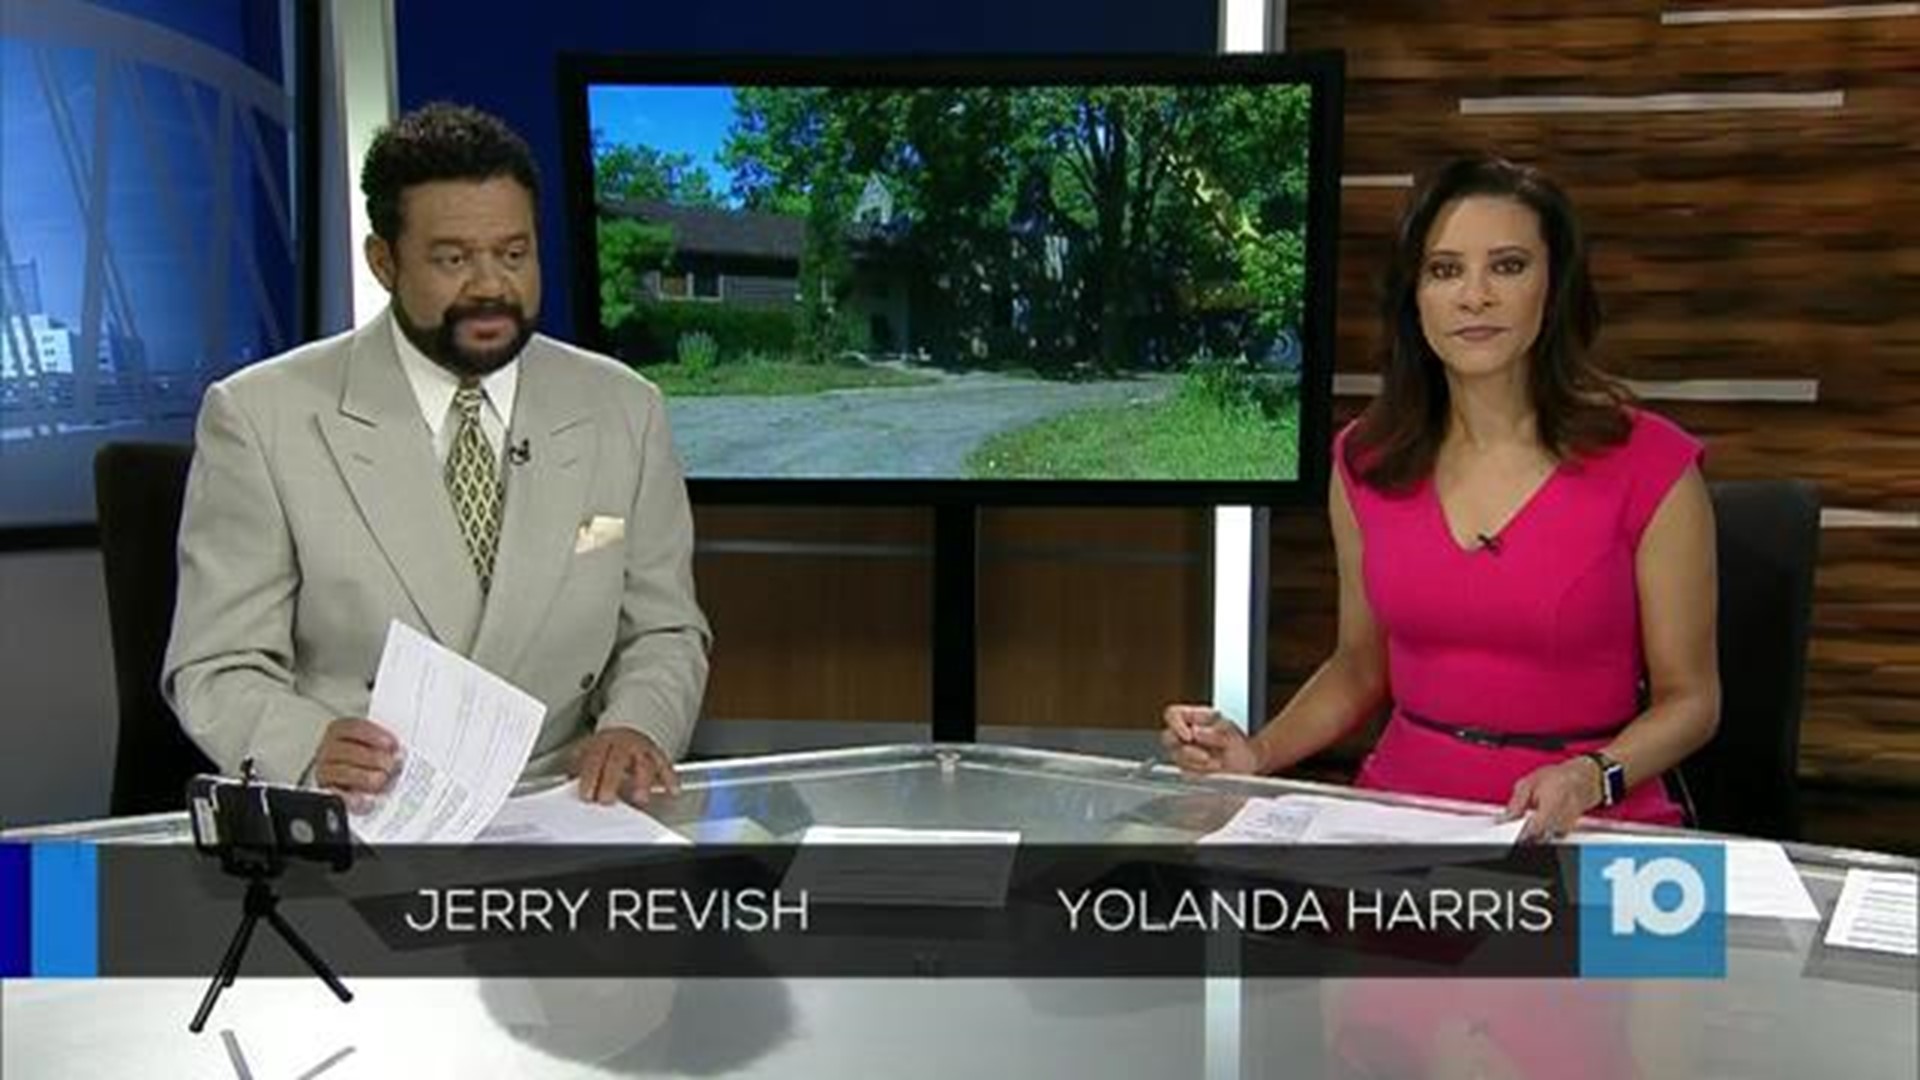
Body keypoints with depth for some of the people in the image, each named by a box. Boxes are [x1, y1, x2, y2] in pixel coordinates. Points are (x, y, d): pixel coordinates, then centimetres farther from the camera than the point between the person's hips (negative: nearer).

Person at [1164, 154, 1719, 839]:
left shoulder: (1650, 466, -6)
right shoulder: (1366, 462, 6)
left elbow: (1689, 698, 2)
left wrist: (1591, 778, -17)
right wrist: (1255, 756, 2)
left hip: (1585, 830, -2)